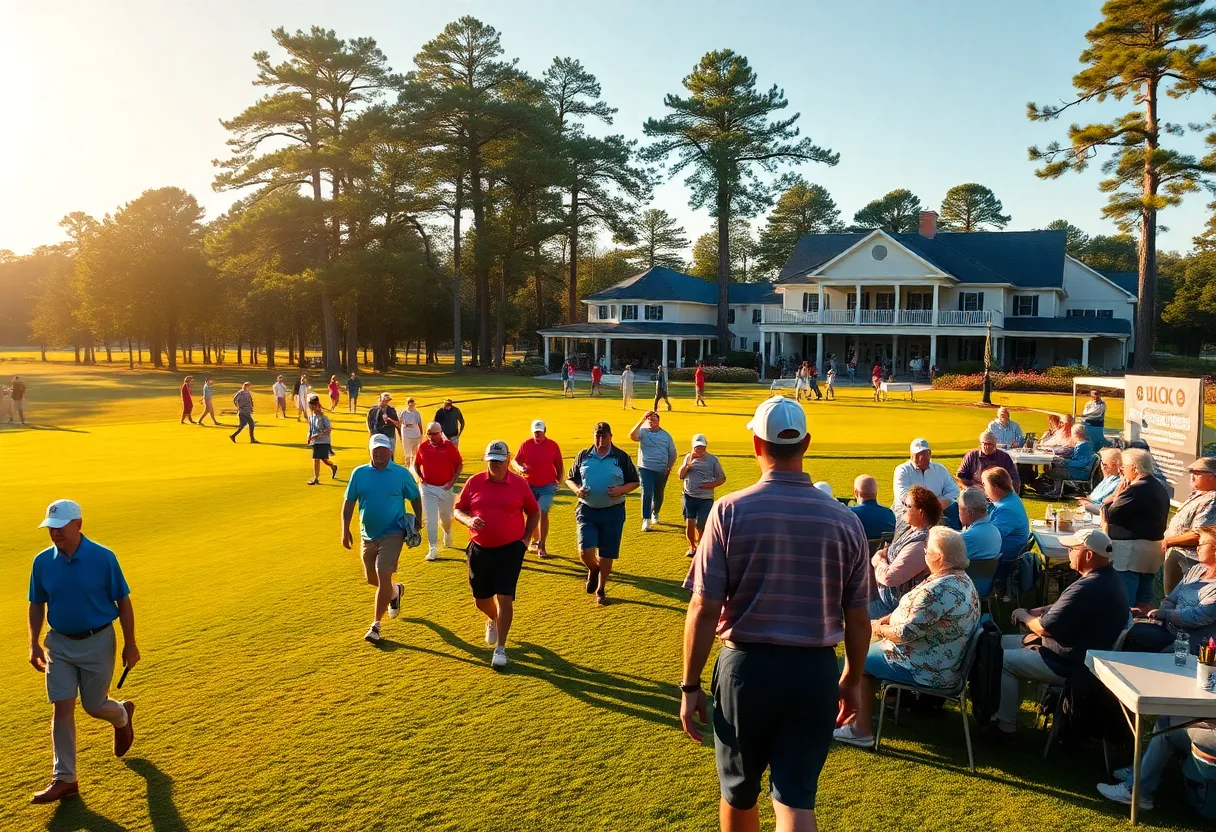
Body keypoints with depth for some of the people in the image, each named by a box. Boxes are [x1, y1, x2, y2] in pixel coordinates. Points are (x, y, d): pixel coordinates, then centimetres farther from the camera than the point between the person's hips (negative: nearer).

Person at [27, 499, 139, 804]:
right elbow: (37, 605, 9)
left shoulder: (103, 558, -14)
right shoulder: (42, 562, -4)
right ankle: (64, 779, 9)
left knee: (94, 706, 7)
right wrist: (34, 643, -1)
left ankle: (123, 716, 42)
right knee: (61, 709, 0)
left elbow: (123, 601, -8)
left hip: (97, 642, -3)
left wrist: (130, 644, -7)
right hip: (60, 644, 3)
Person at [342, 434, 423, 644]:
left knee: (383, 576, -13)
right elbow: (349, 502, 6)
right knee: (372, 579, 15)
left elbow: (415, 498, 7)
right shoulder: (359, 473, 0)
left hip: (392, 533, -4)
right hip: (368, 534, 4)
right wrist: (345, 530, 1)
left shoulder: (402, 474, -5)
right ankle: (395, 591, 48)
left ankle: (376, 625, -3)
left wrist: (418, 521, 3)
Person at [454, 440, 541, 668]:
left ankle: (500, 648, 3)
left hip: (510, 549, -2)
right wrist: (469, 520, -14)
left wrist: (526, 538, 4)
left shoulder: (519, 484, -3)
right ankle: (492, 620, 48)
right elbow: (458, 509, 7)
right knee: (480, 599, 13)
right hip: (479, 550, 2)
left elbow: (534, 512, 11)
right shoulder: (474, 482, -1)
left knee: (505, 598, -8)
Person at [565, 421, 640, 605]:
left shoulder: (621, 457, 0)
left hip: (613, 512, -1)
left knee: (606, 554, 5)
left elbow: (634, 482, 5)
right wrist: (577, 489, -10)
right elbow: (569, 479, 12)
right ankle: (593, 570, 27)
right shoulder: (583, 456, 4)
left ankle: (600, 590, 24)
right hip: (587, 510, 1)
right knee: (585, 552, -10)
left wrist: (621, 490, -15)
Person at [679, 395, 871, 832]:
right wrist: (852, 680, 19)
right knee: (795, 795, 8)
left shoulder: (730, 511, -10)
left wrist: (690, 686, -2)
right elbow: (858, 618, 4)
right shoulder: (844, 520, -3)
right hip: (814, 670, 1)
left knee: (739, 792, 19)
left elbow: (704, 610, -11)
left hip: (746, 666, -1)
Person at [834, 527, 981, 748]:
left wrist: (879, 629, -8)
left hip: (929, 671, -10)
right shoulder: (962, 579, 3)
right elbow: (918, 611, 13)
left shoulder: (938, 589, -30)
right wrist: (886, 619, 5)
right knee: (877, 647, 23)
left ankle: (861, 730, 11)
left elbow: (907, 633, -26)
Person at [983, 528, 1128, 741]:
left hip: (1069, 664, -11)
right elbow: (1063, 608, 16)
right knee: (1004, 642, 15)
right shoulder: (1109, 578, 3)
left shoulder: (1087, 588, -31)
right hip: (1084, 651, 11)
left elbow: (1045, 627, -24)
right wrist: (1032, 612, 4)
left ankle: (1006, 727, 8)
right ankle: (1007, 710, 23)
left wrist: (1024, 616, -4)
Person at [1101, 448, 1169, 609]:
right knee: (1144, 602, 15)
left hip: (1130, 551, -10)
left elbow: (1111, 515, -19)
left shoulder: (1137, 489, -18)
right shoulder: (1158, 487, 14)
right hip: (1152, 551, 10)